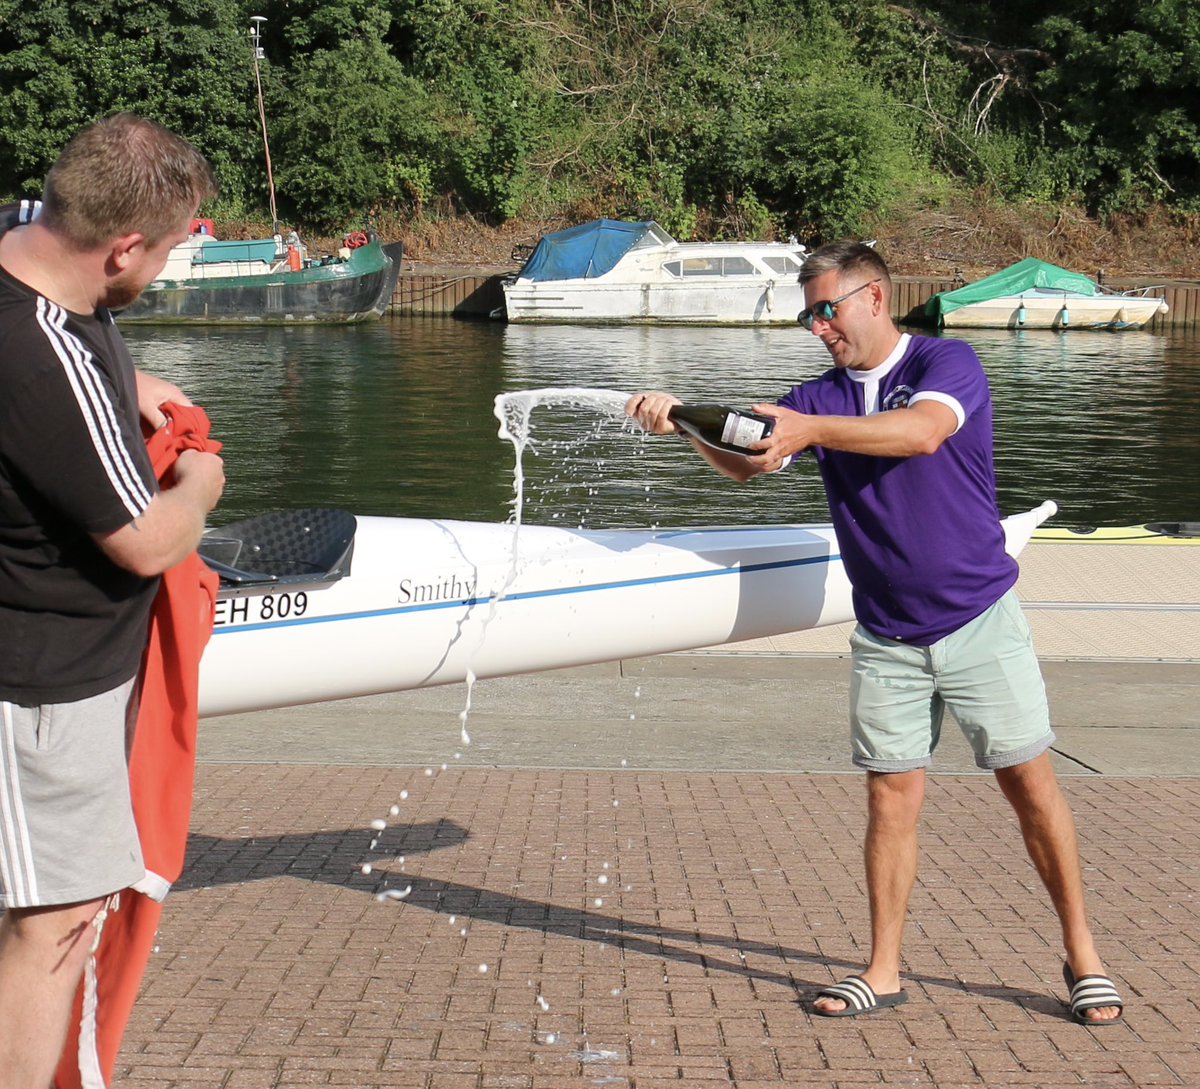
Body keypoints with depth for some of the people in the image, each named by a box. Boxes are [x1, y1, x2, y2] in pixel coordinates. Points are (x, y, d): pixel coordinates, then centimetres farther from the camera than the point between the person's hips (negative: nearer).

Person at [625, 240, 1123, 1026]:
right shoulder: (819, 399, 8)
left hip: (981, 621, -4)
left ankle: (1082, 956, 13)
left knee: (1031, 785, 1)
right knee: (892, 798, 3)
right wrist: (686, 422, -22)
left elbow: (921, 432, -28)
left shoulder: (948, 363, -7)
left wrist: (813, 430, -36)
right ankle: (884, 973, 12)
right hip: (886, 638, 4)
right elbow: (746, 463, -4)